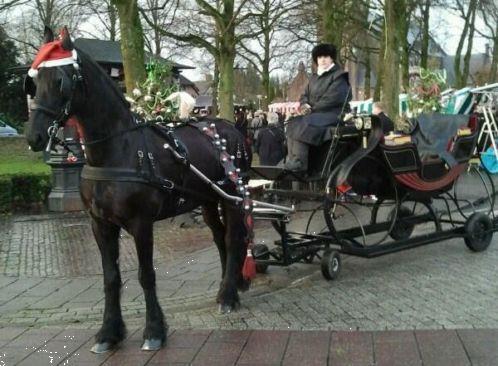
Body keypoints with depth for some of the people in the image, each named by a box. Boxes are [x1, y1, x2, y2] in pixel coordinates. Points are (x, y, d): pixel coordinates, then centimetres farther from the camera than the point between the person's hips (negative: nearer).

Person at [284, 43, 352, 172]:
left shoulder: (339, 76, -3)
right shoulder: (314, 77, 21)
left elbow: (332, 99, -15)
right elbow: (305, 95, 19)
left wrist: (313, 108, -14)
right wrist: (305, 104, -5)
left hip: (334, 113, -8)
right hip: (316, 113, 8)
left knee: (304, 124, -29)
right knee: (293, 123, -13)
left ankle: (298, 162, -33)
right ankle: (290, 159, -21)